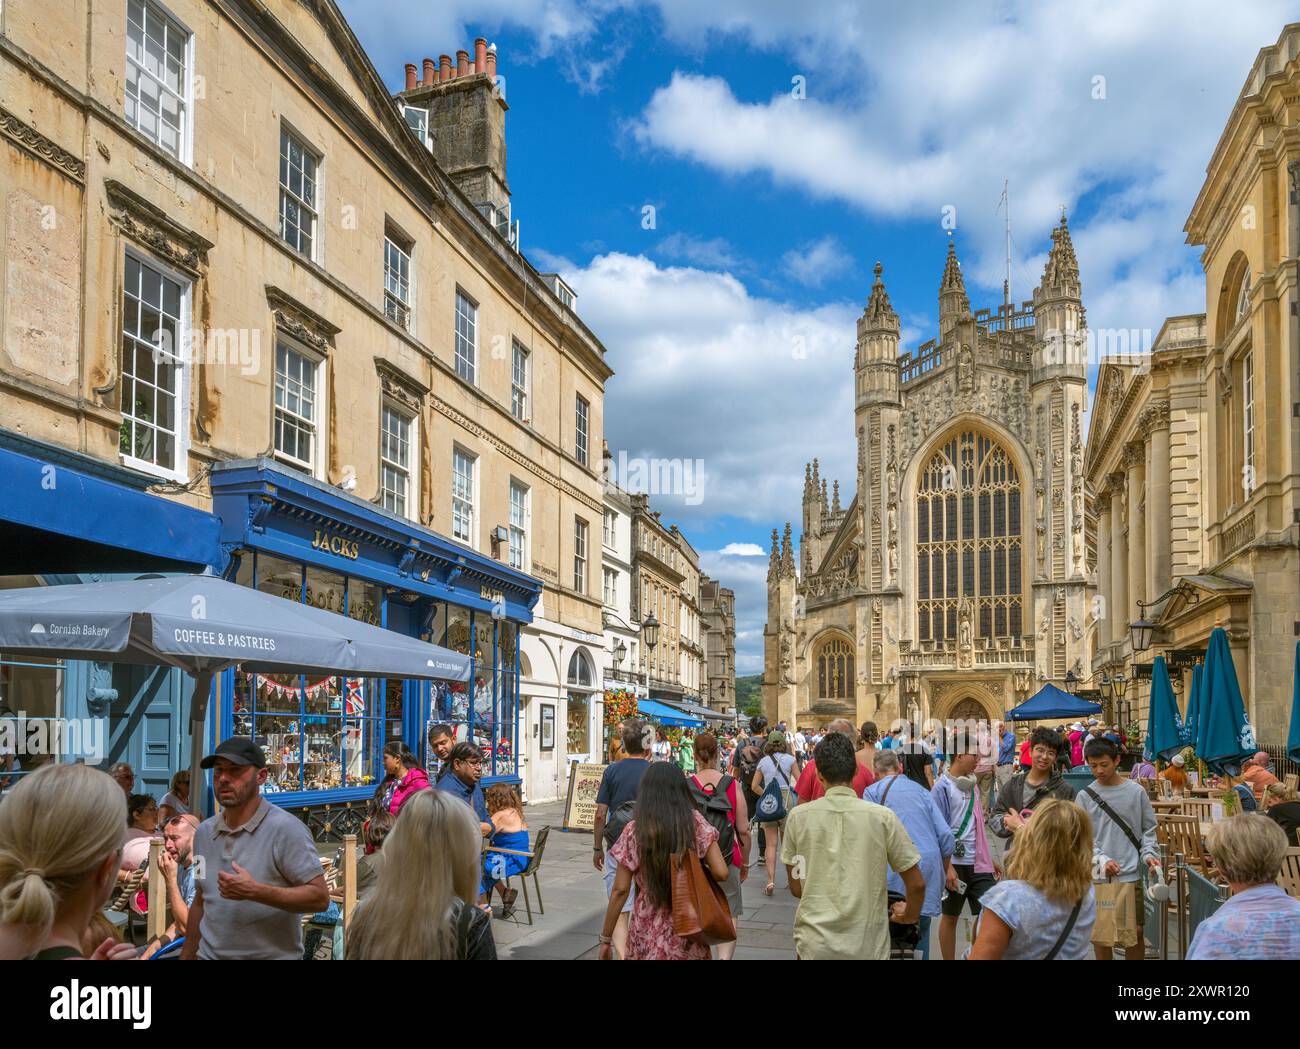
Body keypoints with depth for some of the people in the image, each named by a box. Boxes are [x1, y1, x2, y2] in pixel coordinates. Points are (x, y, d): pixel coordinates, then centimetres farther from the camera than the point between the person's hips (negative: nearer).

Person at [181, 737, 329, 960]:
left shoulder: (286, 829, -17)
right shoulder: (204, 832, 4)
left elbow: (319, 898, -21)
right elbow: (200, 902, 15)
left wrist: (254, 891, -28)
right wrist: (186, 955, 14)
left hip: (271, 955, -5)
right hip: (209, 954, 5)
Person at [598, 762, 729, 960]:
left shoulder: (634, 831, -6)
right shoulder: (696, 822, -3)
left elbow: (620, 891, -6)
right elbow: (721, 873, -8)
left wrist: (605, 939, 2)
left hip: (649, 936, -1)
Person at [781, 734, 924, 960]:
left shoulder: (797, 817, -3)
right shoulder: (883, 817, -7)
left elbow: (796, 888, 6)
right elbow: (917, 884, 0)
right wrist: (909, 915, 20)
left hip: (814, 945, 1)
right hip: (866, 947, 0)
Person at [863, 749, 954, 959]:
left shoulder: (872, 792, 5)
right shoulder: (921, 790, 16)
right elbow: (946, 834, 11)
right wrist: (943, 873, 21)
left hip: (897, 869, -4)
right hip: (930, 865, 4)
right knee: (921, 933, 15)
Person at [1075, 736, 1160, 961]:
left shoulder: (1136, 792, 2)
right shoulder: (1085, 796, 0)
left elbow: (1148, 829, 8)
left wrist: (1149, 854, -10)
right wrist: (1102, 860, -16)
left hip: (1131, 875, 0)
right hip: (1097, 877, 0)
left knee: (1135, 932, 6)